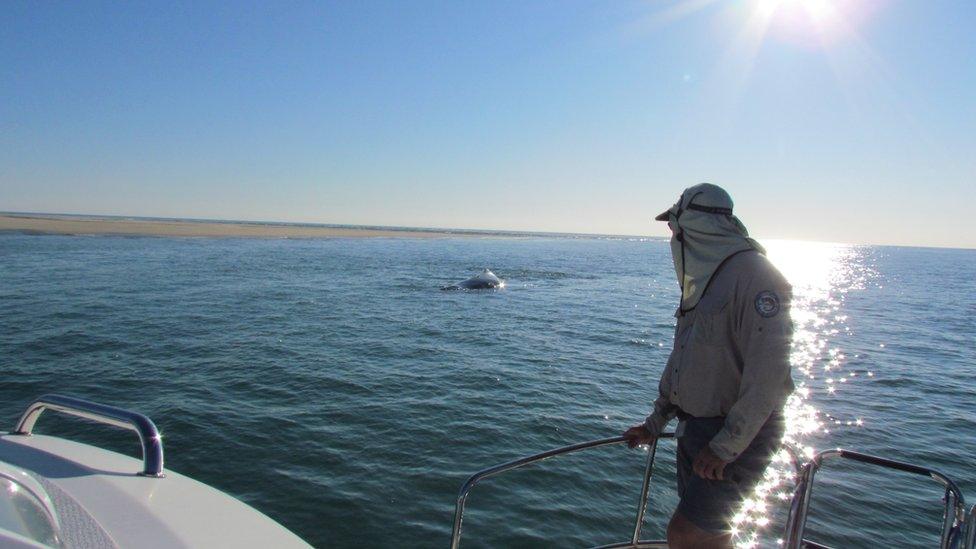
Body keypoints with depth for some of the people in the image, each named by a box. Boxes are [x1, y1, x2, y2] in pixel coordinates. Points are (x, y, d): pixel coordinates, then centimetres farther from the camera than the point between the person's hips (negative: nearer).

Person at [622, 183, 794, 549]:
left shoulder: (752, 274, -18)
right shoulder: (703, 280, 13)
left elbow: (768, 373, -24)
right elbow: (682, 356, 18)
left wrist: (726, 446, -22)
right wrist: (655, 423, 19)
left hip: (738, 436, -9)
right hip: (694, 429, 9)